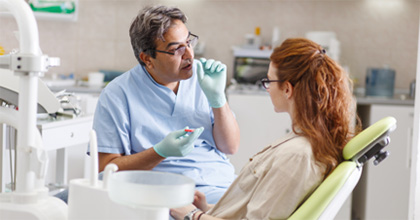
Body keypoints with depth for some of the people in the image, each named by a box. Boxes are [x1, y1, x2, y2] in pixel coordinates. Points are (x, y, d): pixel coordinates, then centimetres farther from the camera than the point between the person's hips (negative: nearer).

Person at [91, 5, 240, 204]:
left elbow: (230, 147, 12)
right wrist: (161, 152, -15)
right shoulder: (117, 96, -2)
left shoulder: (201, 75, 11)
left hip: (223, 185, 4)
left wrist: (217, 97, -4)